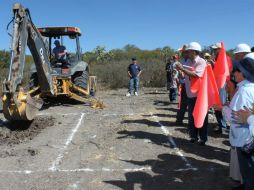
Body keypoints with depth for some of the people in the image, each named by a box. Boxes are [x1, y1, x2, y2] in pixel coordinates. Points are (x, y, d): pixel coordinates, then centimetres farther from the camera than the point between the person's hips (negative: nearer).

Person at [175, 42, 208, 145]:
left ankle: (203, 138, 15)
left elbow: (196, 75, -25)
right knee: (191, 117, 12)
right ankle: (193, 136, 25)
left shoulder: (201, 62, -12)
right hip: (190, 94, 7)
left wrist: (182, 68, -22)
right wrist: (180, 68, -4)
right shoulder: (188, 61, 8)